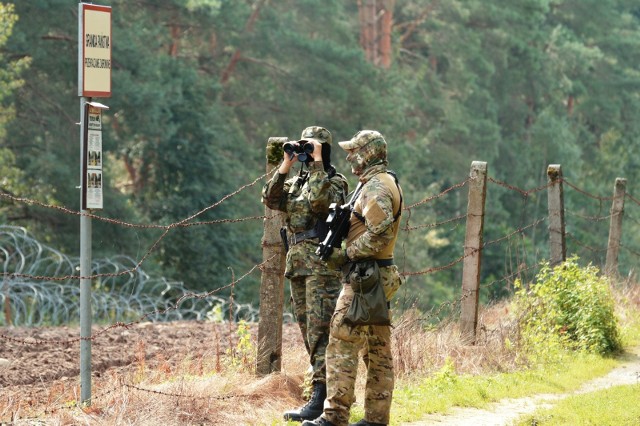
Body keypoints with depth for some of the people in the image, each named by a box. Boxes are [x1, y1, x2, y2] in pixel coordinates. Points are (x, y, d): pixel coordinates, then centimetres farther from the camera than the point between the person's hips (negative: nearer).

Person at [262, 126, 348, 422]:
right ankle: (321, 386, 17)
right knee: (307, 329, 11)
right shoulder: (296, 181, 18)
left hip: (321, 264, -8)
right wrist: (285, 166, 2)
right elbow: (271, 200, 6)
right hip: (297, 262, 8)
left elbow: (319, 199, -23)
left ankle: (319, 400, -18)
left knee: (319, 330, -13)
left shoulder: (335, 181, -4)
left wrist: (317, 163, -16)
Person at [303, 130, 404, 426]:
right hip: (381, 277, 11)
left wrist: (346, 254, -17)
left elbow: (380, 232, -25)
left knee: (342, 345, -11)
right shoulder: (387, 183, 17)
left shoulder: (375, 187, -15)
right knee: (377, 350, 11)